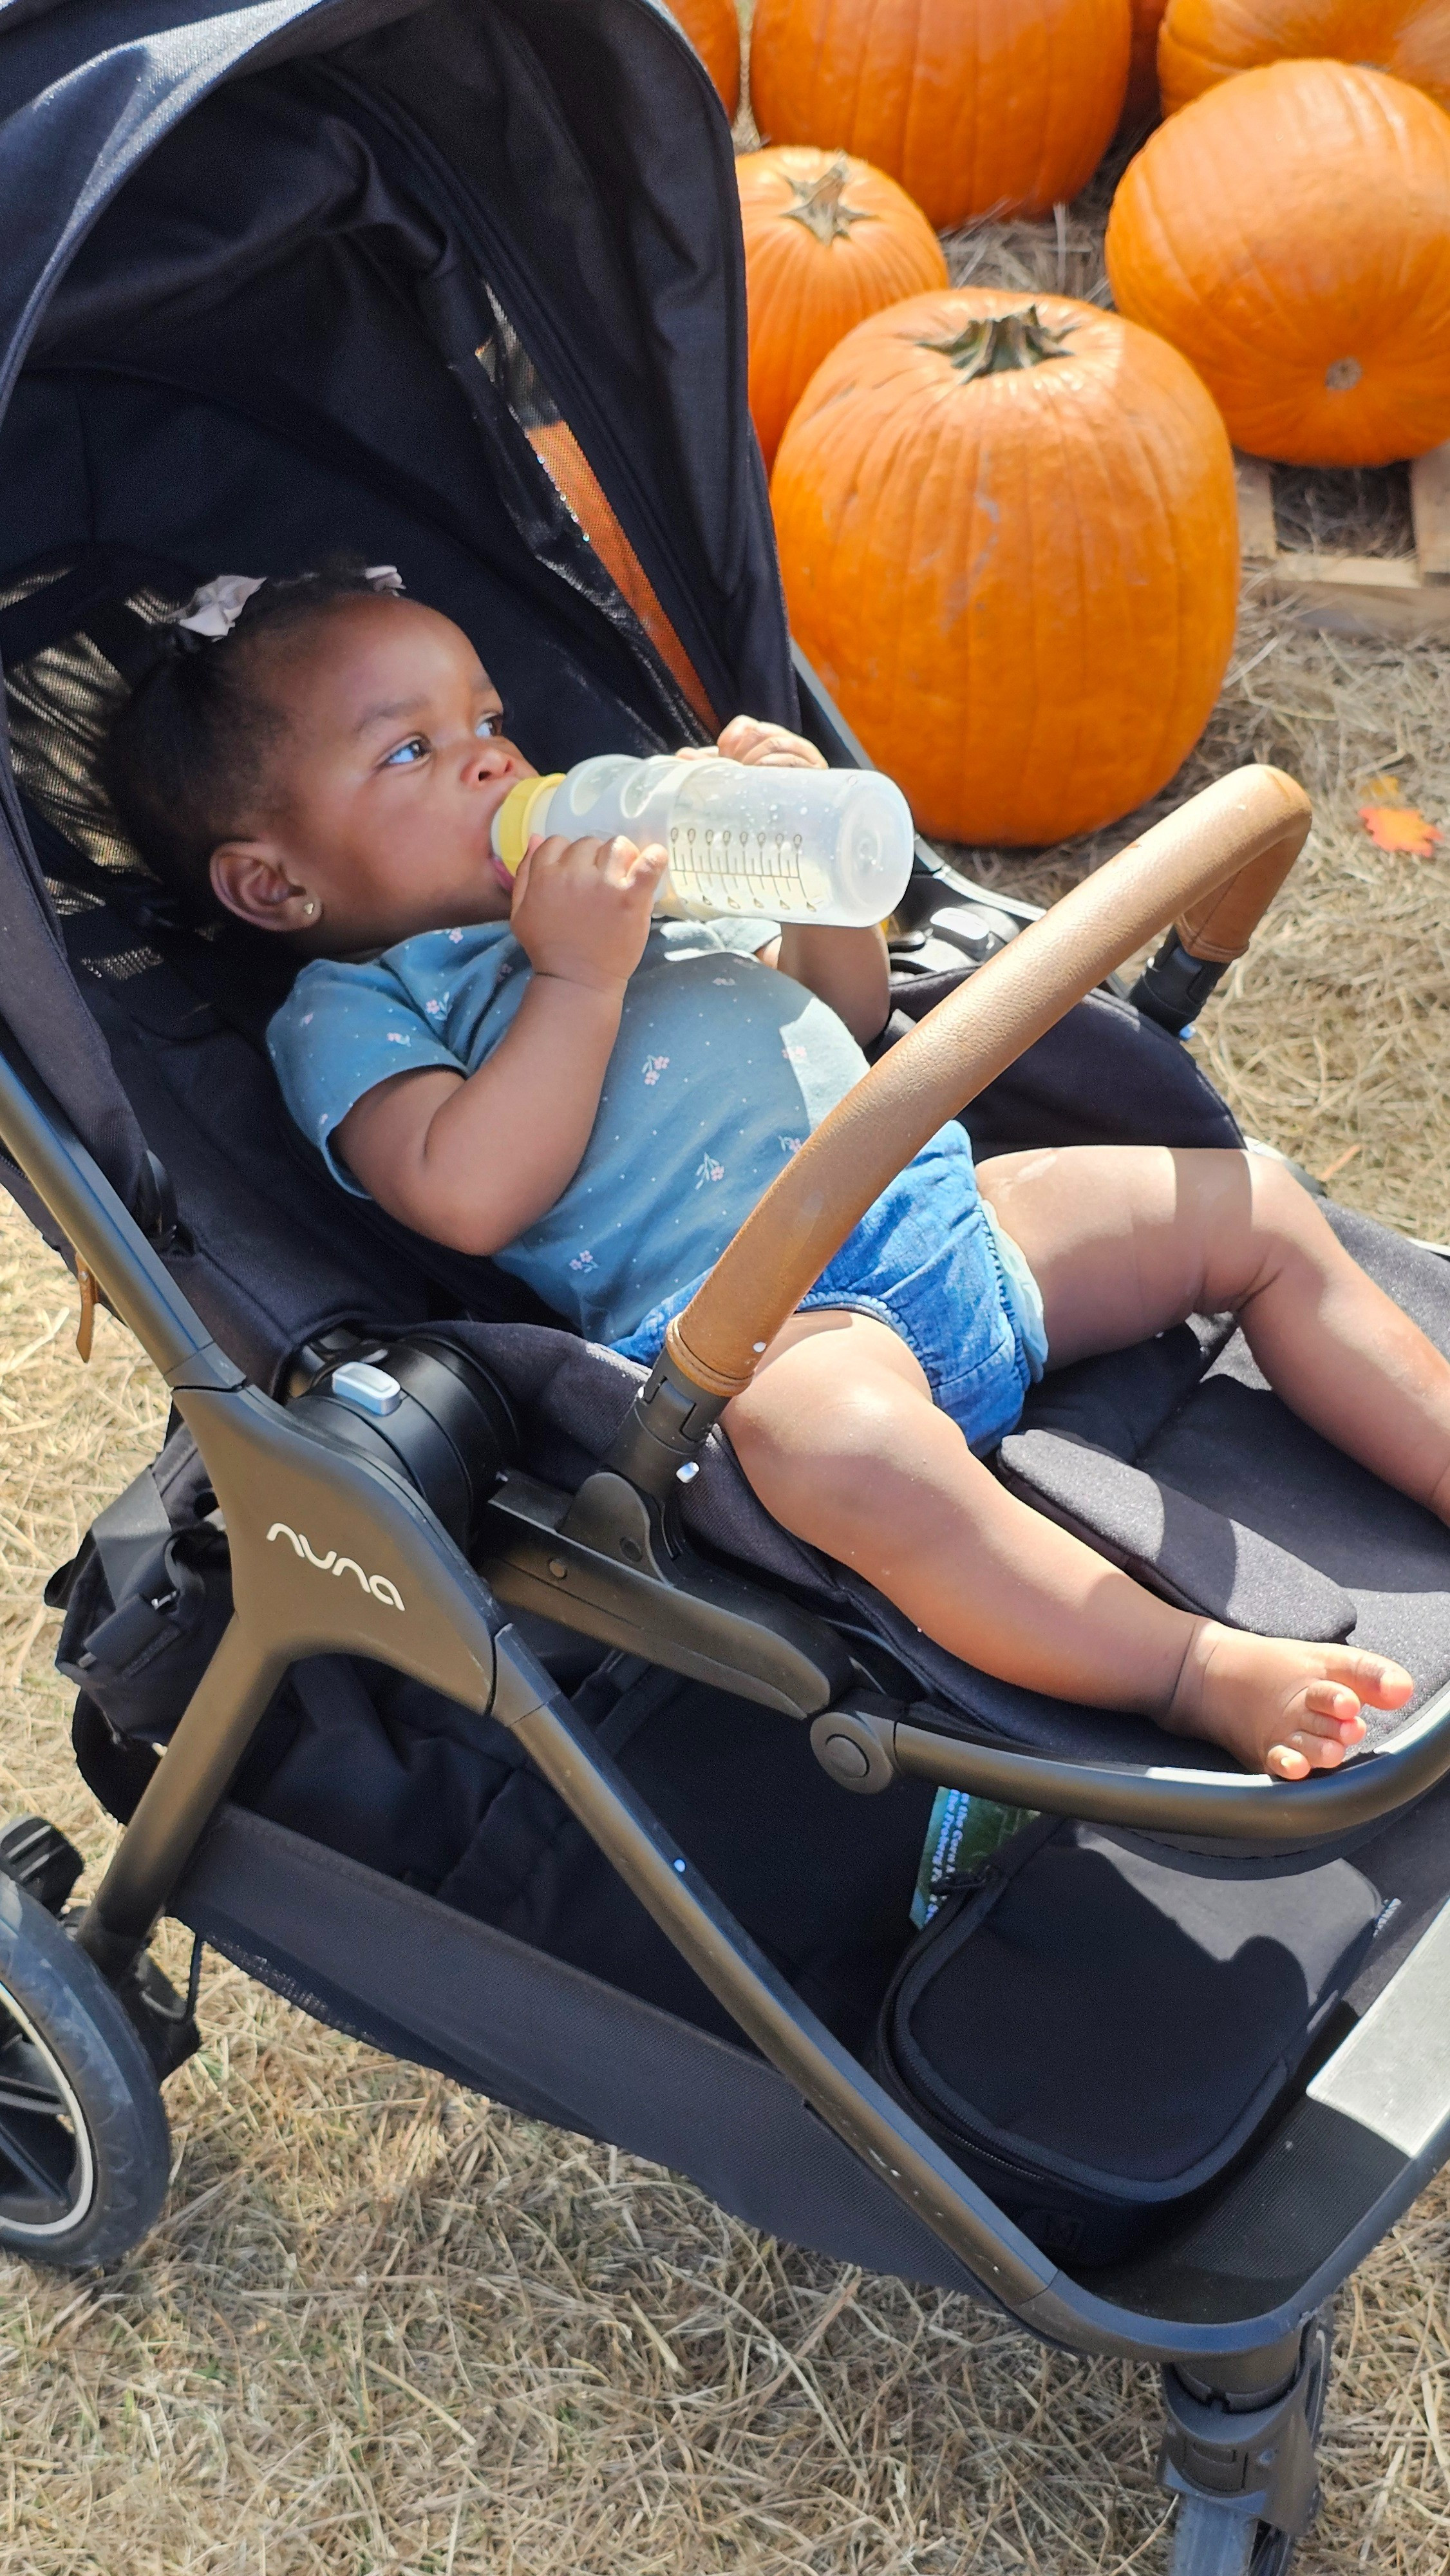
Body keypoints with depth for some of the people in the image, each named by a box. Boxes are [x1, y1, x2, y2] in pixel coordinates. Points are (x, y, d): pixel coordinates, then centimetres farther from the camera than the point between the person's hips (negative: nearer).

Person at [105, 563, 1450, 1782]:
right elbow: (469, 1196, -15)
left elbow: (845, 1011, 30)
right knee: (856, 1451, -41)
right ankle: (1205, 1675, -34)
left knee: (1254, 1209, 4)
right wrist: (579, 973, -13)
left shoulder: (617, 877, 26)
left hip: (946, 1202, 8)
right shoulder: (344, 1013, 5)